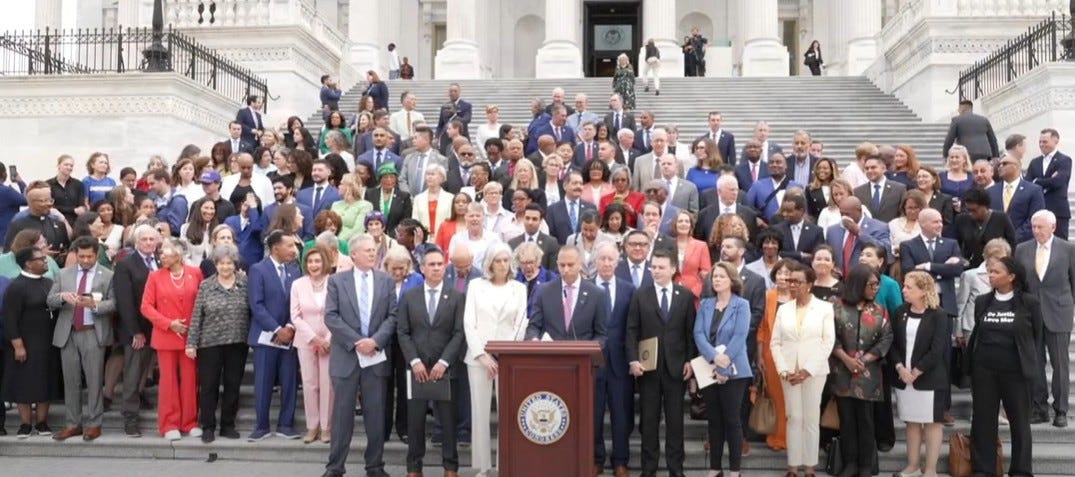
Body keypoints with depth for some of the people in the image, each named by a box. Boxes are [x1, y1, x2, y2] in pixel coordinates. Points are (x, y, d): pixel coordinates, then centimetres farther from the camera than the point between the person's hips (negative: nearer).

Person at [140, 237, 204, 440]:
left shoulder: (195, 273, 1)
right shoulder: (155, 276, -1)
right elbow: (146, 306, -3)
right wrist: (169, 324, -12)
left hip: (191, 336, 1)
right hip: (165, 336, 0)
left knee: (190, 380, 5)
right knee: (168, 380, 4)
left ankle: (190, 422, 16)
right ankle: (169, 424, 12)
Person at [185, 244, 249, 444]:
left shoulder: (245, 283, 2)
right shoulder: (205, 286, 1)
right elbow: (196, 316, 0)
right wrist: (191, 343, -4)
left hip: (238, 343, 1)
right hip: (210, 343, -1)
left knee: (233, 385, 8)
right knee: (208, 386, 4)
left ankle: (228, 425, 20)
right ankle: (208, 427, 14)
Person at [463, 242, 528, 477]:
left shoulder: (519, 288, 7)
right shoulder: (476, 285, 5)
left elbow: (521, 325, 4)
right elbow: (468, 323, 0)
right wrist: (482, 355, -8)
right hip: (479, 356, 0)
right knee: (480, 411, 2)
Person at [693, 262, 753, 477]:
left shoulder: (741, 305, -3)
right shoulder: (705, 304, 8)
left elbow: (739, 337, -12)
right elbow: (698, 333, -2)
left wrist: (724, 368, -19)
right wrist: (713, 356, -20)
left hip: (733, 371, -4)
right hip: (709, 370, 4)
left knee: (732, 420, 1)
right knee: (714, 420, 10)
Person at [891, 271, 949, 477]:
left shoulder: (938, 315, -8)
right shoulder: (900, 312, 7)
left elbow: (937, 349, -14)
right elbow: (892, 343, 5)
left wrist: (916, 372, -15)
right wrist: (900, 368, -10)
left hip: (929, 377, -5)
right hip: (904, 377, 5)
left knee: (932, 422, 3)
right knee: (912, 422, 12)